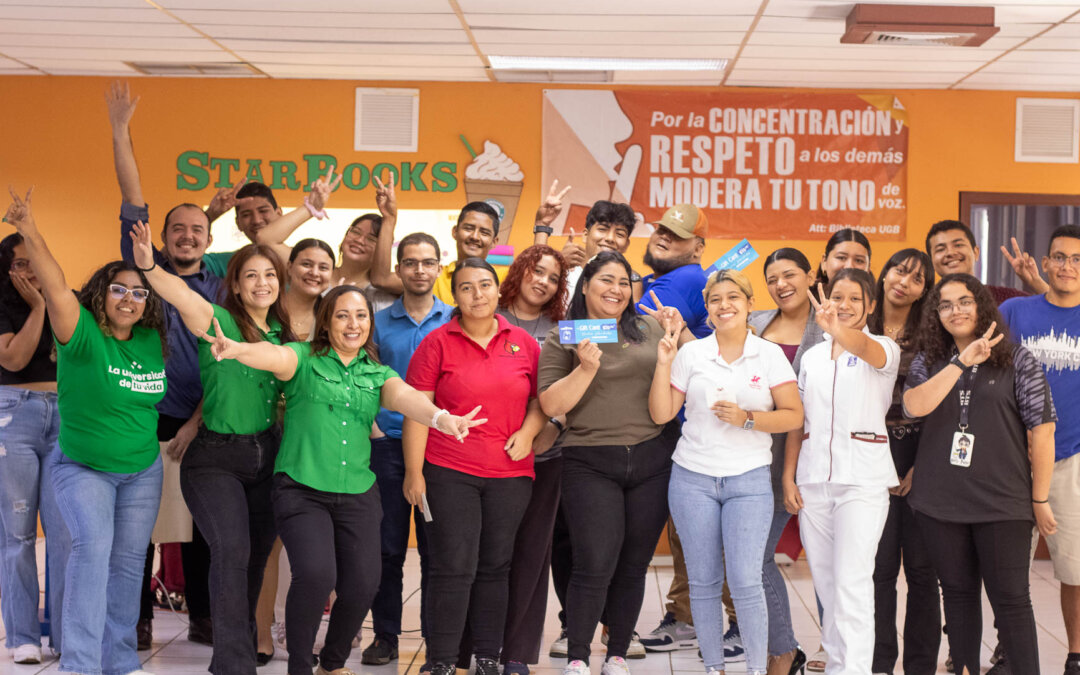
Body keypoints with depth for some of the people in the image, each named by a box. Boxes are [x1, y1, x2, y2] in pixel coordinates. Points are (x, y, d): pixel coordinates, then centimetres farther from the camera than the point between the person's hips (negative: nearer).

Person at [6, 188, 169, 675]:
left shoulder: (154, 343, -1)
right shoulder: (84, 335, -15)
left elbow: (171, 391, 18)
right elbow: (55, 288, -29)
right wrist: (30, 234, -38)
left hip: (142, 470, 5)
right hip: (82, 467, -4)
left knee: (128, 562, 7)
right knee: (92, 547, -21)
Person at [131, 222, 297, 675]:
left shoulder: (281, 333, 9)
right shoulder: (220, 321, -9)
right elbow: (183, 297, -30)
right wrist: (148, 267, -48)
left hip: (265, 457, 6)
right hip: (216, 459, -6)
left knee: (256, 556, 11)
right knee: (232, 550, -18)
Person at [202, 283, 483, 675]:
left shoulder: (377, 374, 11)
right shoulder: (304, 359, 1)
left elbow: (404, 396, -9)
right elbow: (275, 357, -21)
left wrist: (439, 417, -32)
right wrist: (236, 349, -45)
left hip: (357, 495, 4)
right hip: (301, 491, -4)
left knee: (362, 585, -4)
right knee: (316, 573, -22)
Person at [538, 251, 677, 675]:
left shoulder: (650, 330, 10)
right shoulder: (562, 340, 2)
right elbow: (551, 405, -6)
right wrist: (586, 368, -18)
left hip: (653, 461, 3)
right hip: (591, 465, -3)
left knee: (634, 565, 8)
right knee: (594, 565, -9)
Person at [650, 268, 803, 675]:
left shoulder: (769, 355, 2)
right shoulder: (691, 353, 4)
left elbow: (794, 415, -2)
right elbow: (660, 414, 3)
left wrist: (747, 419, -15)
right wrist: (664, 363, -7)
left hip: (749, 479, -2)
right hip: (693, 477, 2)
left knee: (745, 580, -9)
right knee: (703, 581, 5)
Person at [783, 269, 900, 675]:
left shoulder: (882, 350, -2)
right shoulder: (812, 356, 13)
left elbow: (867, 348, -28)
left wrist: (838, 331, -49)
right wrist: (788, 476, 5)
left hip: (863, 478, -5)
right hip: (813, 478, 5)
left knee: (852, 583, -11)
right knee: (824, 581, 8)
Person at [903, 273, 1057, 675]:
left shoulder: (1017, 360, -1)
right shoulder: (928, 362, 8)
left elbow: (1041, 431, -3)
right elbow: (915, 405, -13)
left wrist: (1040, 499, -5)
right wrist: (963, 361, -18)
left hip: (1002, 503, -3)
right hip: (940, 503, 3)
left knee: (1010, 598, -1)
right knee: (958, 593, 12)